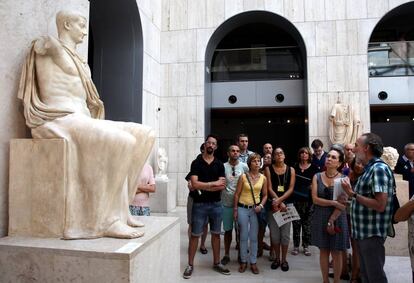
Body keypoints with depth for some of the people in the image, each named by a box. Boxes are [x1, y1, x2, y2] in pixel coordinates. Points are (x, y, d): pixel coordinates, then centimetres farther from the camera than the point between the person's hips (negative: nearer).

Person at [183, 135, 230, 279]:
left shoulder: (219, 164, 4)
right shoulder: (196, 163, -3)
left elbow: (222, 186, -6)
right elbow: (195, 184, -15)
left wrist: (203, 187, -13)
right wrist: (214, 183, -13)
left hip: (216, 204, 3)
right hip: (199, 204, -3)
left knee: (216, 234, 13)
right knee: (195, 235, 5)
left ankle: (216, 263, 27)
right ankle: (190, 265, 17)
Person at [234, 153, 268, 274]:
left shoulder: (263, 178, 1)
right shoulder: (243, 177, -6)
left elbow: (265, 195, 9)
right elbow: (237, 194, -2)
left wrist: (261, 205, -7)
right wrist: (235, 209, -3)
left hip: (255, 209, 2)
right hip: (243, 209, -2)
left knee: (254, 237, 7)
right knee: (243, 236, 7)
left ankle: (253, 262, 21)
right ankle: (243, 261, 22)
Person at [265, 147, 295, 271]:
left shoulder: (291, 170, 4)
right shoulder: (268, 169, 1)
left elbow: (291, 189, -3)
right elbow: (269, 188, -5)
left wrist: (279, 200, -16)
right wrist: (279, 203, -15)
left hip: (286, 204, 0)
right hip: (272, 205, 0)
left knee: (285, 233, 5)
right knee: (274, 233, 6)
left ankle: (284, 259, 20)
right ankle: (277, 258, 22)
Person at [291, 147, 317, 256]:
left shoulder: (314, 168, 2)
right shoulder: (295, 167, 5)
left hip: (308, 200, -1)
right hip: (296, 199, 1)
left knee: (307, 223, 5)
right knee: (296, 223, 5)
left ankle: (306, 246, 19)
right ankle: (296, 246, 16)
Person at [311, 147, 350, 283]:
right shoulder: (317, 177, 0)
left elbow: (342, 204, -11)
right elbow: (315, 199, -8)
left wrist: (331, 221, -15)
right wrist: (334, 202, -17)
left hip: (337, 219, -2)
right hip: (320, 219, 2)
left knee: (336, 253, 7)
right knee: (323, 251, 11)